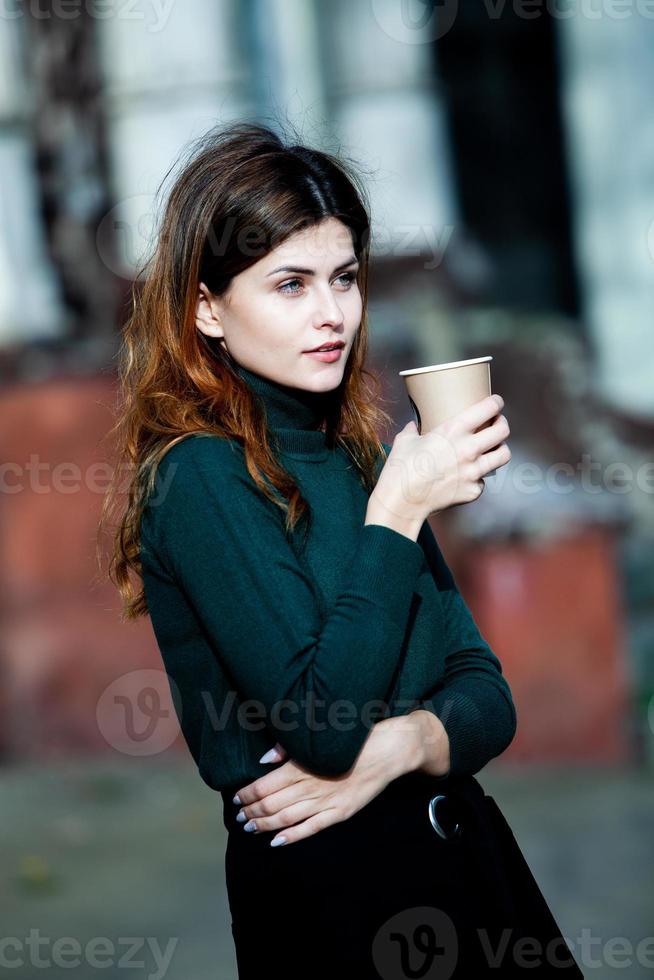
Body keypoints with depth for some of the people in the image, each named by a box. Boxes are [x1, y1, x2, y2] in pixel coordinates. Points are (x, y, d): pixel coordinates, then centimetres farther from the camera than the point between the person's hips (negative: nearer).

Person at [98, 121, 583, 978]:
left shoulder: (357, 457, 7)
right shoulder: (200, 475, -13)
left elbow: (486, 693, 4)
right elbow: (321, 725, -23)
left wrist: (398, 746, -16)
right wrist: (399, 513, -19)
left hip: (452, 855, 7)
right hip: (327, 897, -6)